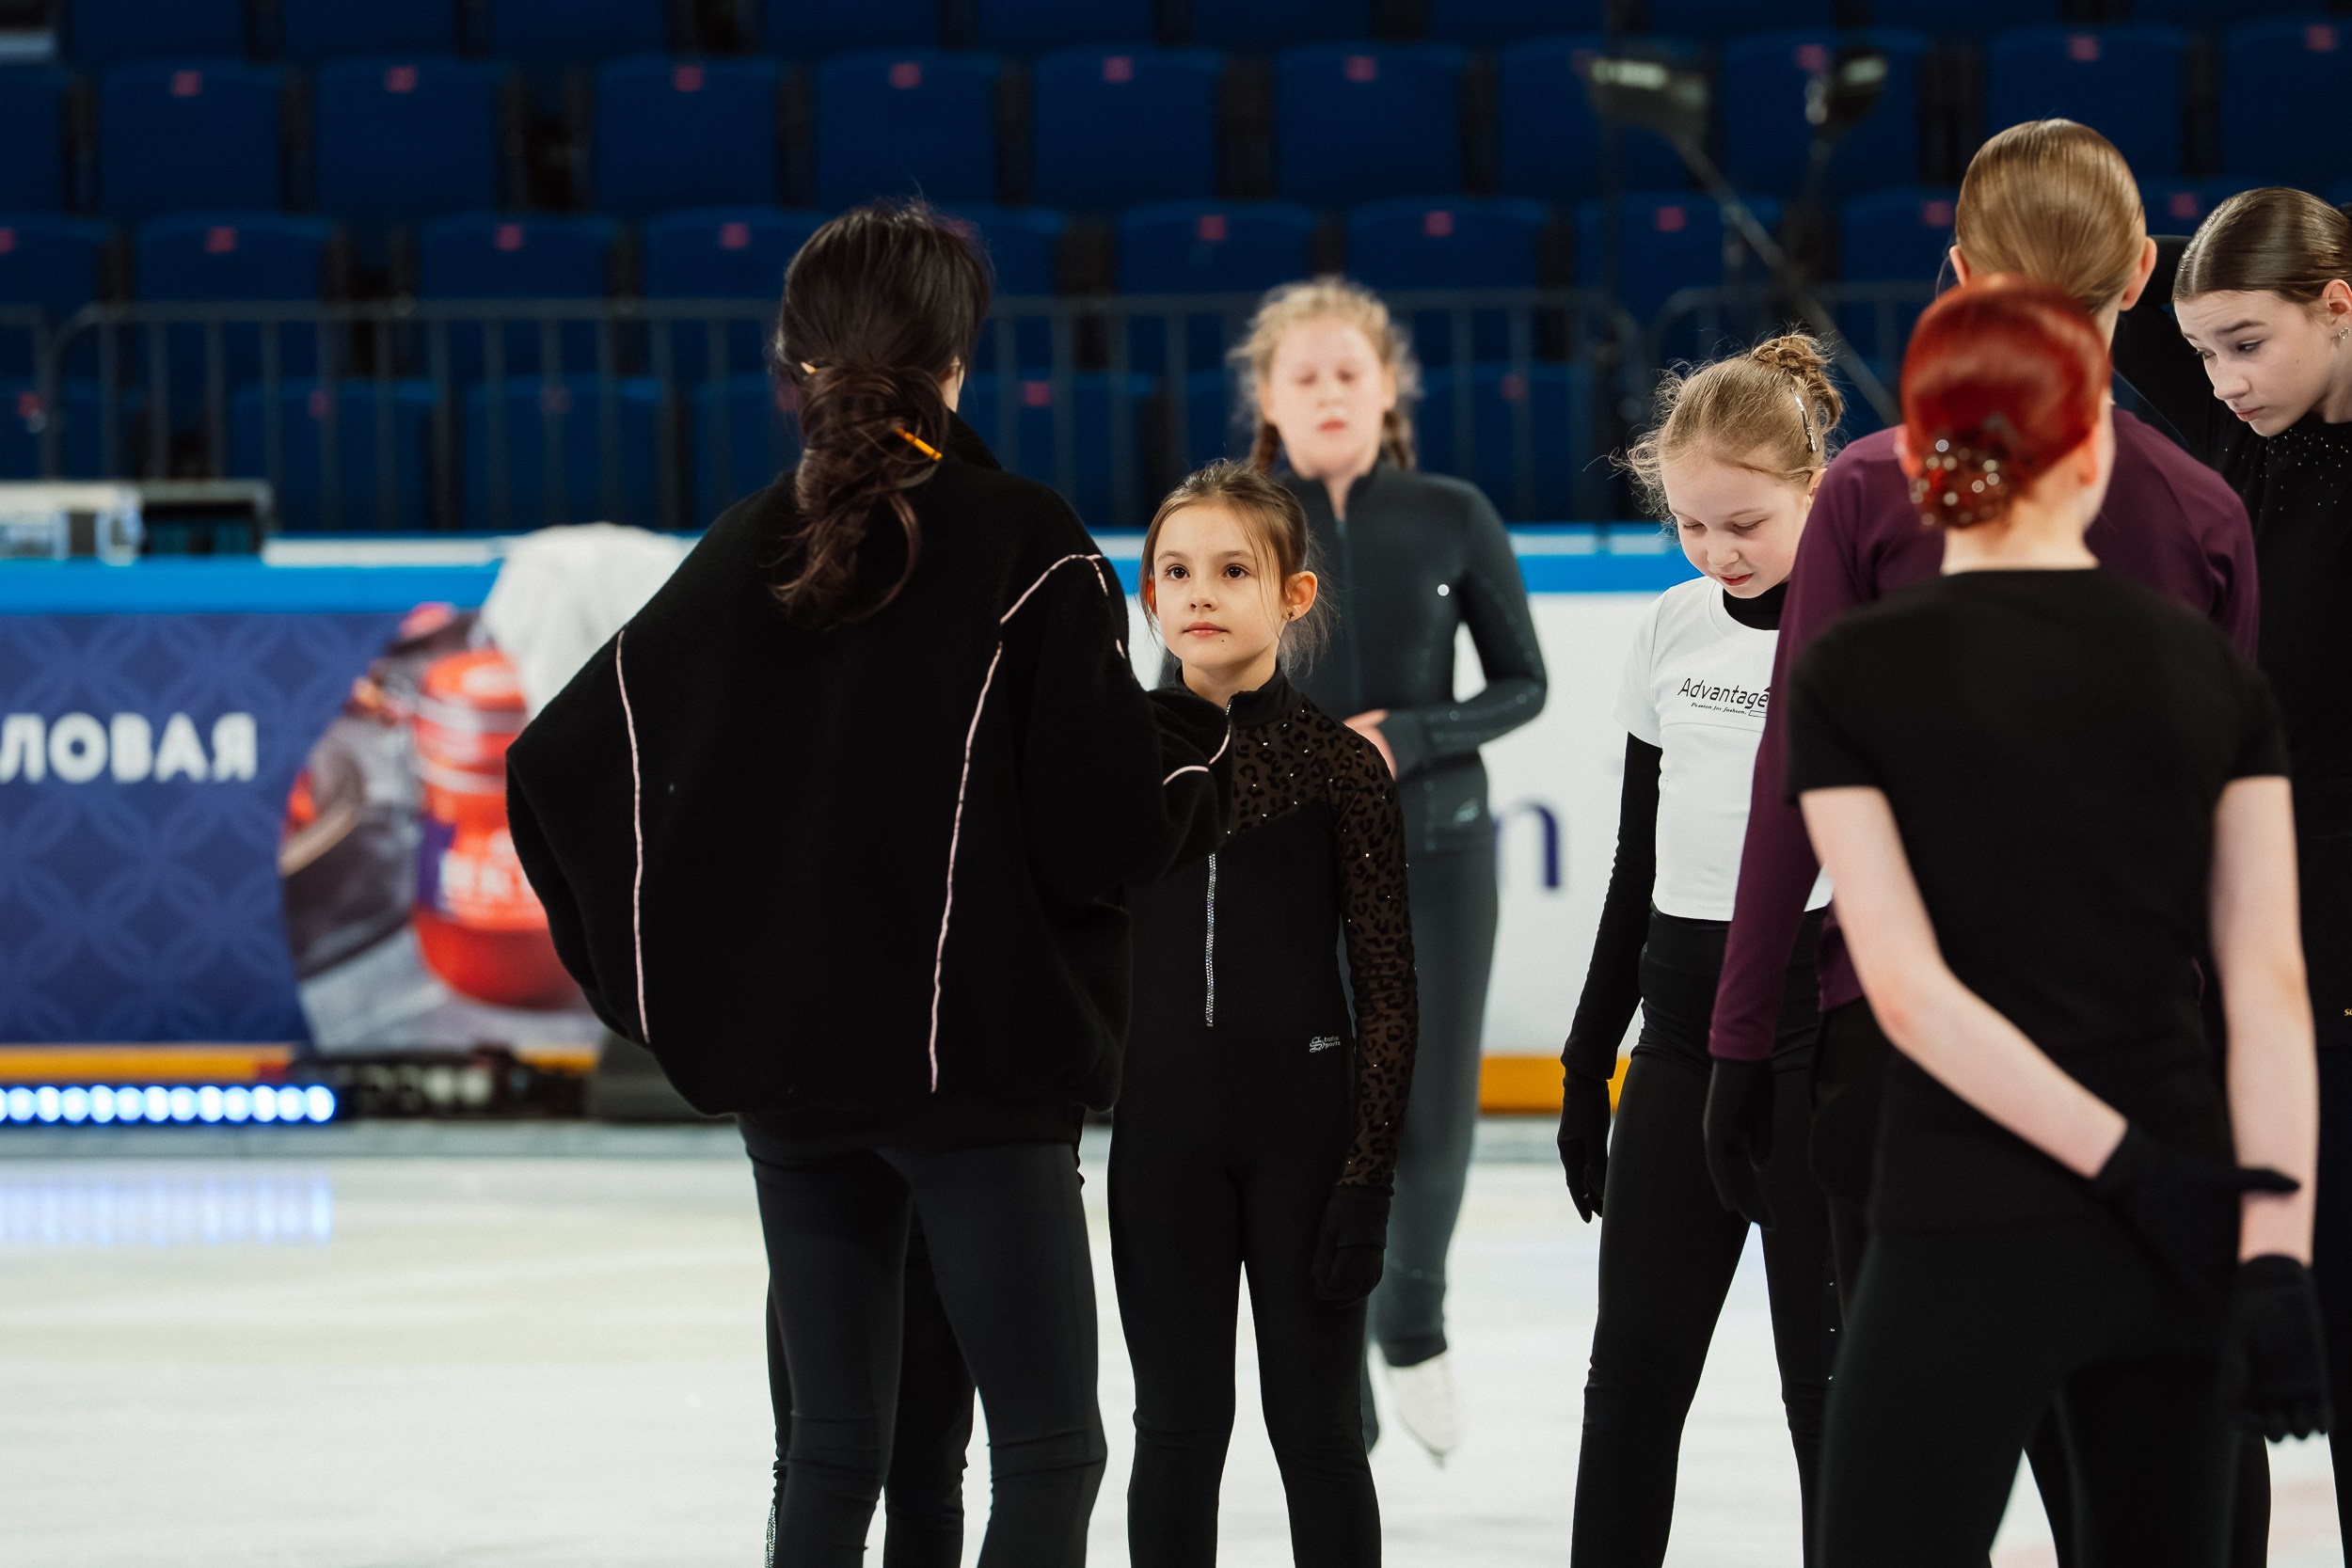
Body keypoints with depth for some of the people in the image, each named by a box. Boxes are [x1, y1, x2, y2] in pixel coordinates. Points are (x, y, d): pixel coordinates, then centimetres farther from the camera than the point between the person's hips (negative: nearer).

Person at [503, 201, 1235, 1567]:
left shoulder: (743, 553, 4)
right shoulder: (1021, 546, -10)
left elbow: (557, 768, 3)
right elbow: (1108, 824, -15)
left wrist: (648, 979, 14)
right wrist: (1196, 745, 6)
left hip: (786, 1058, 5)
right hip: (974, 1061, -5)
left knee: (835, 1443, 13)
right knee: (1051, 1444, 0)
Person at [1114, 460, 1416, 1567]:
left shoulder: (1337, 765, -5)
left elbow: (1387, 989, -5)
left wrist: (1367, 1174, -10)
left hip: (1304, 1121, -2)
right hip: (1159, 1123, 2)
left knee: (1315, 1423, 4)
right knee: (1177, 1425, 6)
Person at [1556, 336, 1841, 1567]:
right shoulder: (1673, 631, 7)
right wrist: (1590, 1055, 16)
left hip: (1825, 1014, -5)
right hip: (1682, 1015, 5)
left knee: (1827, 1370, -1)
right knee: (1634, 1365, 4)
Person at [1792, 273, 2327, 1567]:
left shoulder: (1854, 674, -6)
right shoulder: (2210, 671, 3)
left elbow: (1908, 990, -13)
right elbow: (2268, 985, -4)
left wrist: (2123, 1159, -11)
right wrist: (2276, 1251, -7)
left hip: (1969, 1235, -4)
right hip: (2192, 1223, 4)